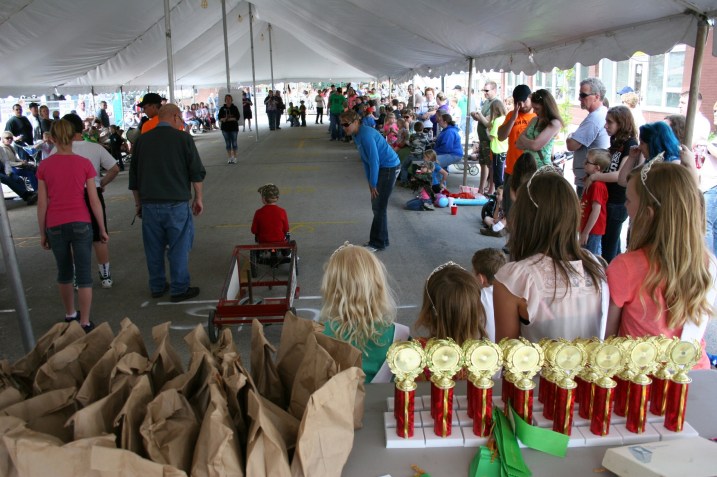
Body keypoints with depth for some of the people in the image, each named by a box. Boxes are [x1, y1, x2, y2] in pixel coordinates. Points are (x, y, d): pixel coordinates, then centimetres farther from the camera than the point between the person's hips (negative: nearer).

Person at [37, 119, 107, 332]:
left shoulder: (44, 166, -2)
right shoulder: (84, 164, -6)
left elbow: (42, 203, 0)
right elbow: (94, 201, -6)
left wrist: (42, 233, 10)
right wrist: (102, 229, 3)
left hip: (55, 226, 2)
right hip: (80, 224, -2)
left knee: (64, 272, 19)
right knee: (84, 274, 2)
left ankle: (70, 314, 34)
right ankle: (84, 323, 2)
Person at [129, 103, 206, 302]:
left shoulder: (142, 140, 8)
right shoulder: (183, 138, -4)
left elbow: (133, 176, 14)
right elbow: (197, 172, -3)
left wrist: (138, 202, 23)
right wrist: (198, 198, 7)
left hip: (149, 203, 4)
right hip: (176, 203, -4)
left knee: (154, 248, 13)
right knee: (179, 247, 4)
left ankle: (157, 287, 24)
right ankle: (179, 289, 9)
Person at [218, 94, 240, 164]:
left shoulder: (235, 108, -1)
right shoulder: (222, 109, 4)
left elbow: (237, 117, -7)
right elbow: (220, 117, 3)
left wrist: (231, 119, -20)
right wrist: (223, 119, -18)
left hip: (234, 128, -1)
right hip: (225, 128, 2)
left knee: (234, 142, 3)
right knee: (228, 143, 5)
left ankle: (234, 157, 11)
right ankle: (229, 157, 11)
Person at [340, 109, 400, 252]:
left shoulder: (366, 135, -23)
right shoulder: (357, 136, 6)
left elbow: (374, 160, -23)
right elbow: (365, 160, 11)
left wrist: (373, 183, -17)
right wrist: (370, 181, 8)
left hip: (389, 167, -9)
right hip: (381, 167, 9)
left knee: (379, 206, -4)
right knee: (376, 204, 14)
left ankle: (378, 243, 6)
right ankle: (377, 239, 25)